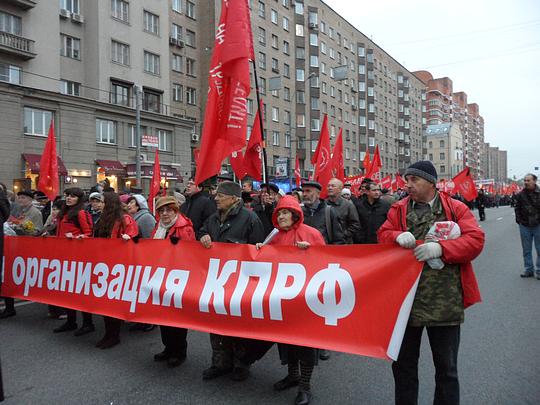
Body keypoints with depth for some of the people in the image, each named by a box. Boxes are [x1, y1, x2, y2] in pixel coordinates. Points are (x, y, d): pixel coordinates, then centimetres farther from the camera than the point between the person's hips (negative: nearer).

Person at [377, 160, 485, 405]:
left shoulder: (456, 209, 0)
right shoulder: (398, 209, 6)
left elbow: (475, 240, -8)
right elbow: (382, 235, 2)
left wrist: (441, 248, -22)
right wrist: (398, 236, -20)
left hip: (445, 301, -2)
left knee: (446, 367, 14)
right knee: (404, 363, 16)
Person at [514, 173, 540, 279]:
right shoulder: (520, 195, 1)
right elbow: (517, 209, 8)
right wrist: (519, 220, 0)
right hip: (524, 226, 2)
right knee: (526, 250, 11)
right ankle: (529, 270, 22)